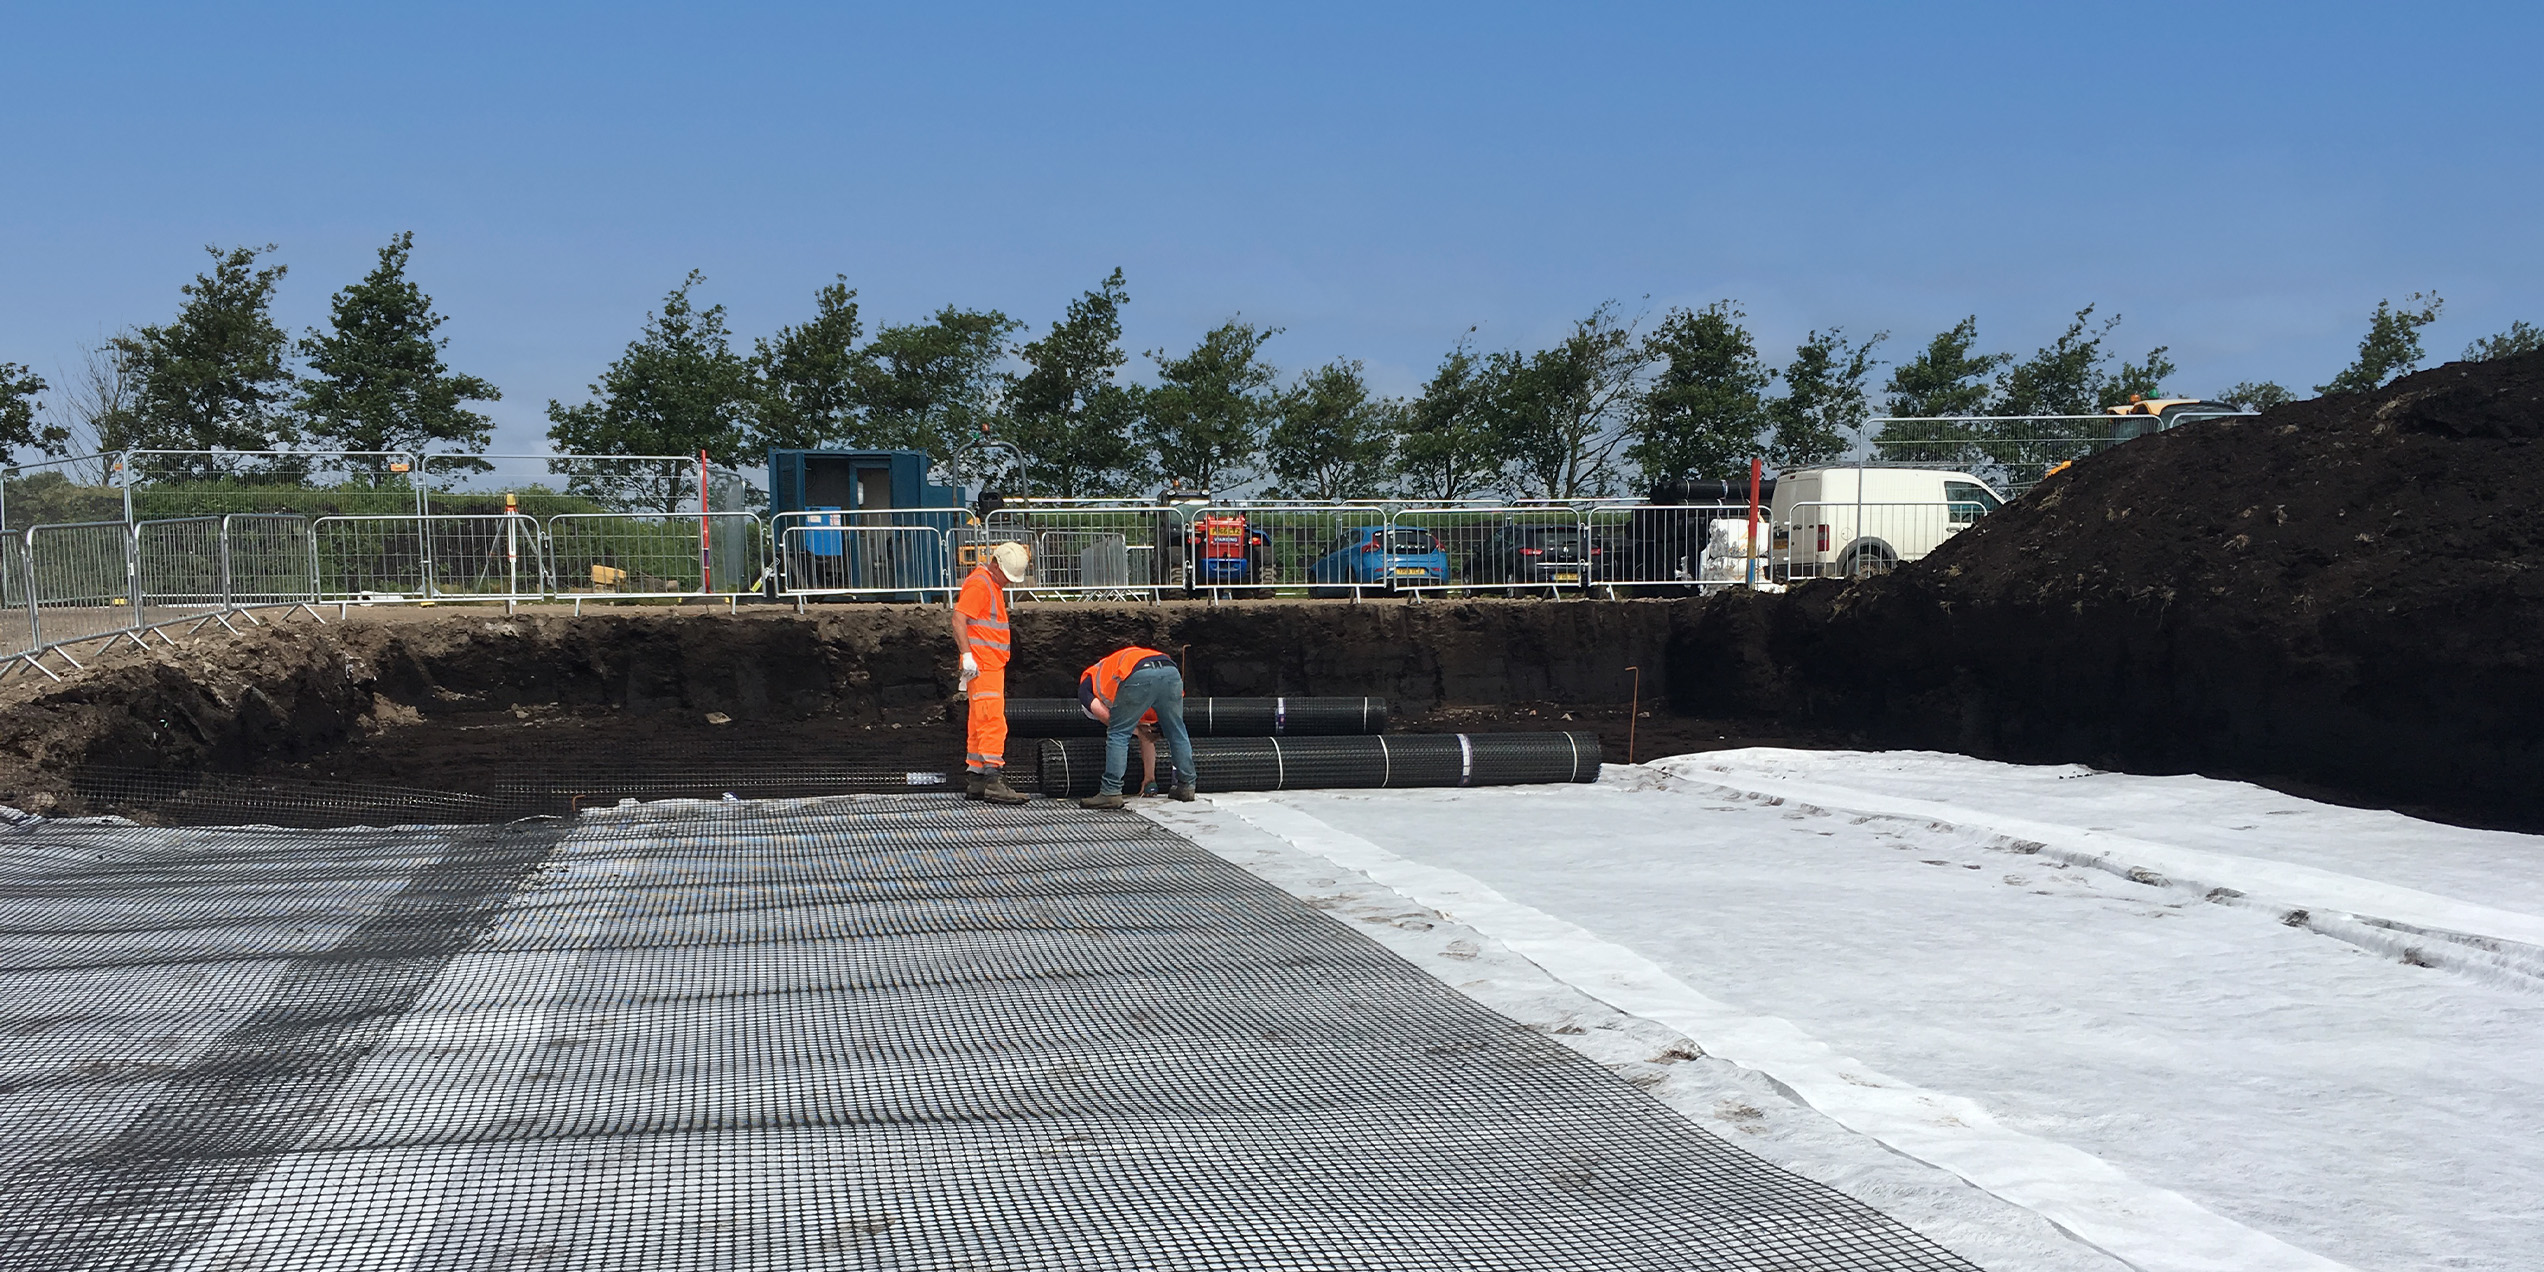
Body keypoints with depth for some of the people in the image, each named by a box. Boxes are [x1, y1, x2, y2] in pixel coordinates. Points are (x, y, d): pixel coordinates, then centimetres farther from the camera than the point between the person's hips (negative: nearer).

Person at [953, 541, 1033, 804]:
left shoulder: (993, 585, 21)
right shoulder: (978, 583, -11)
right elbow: (959, 618, -20)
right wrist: (967, 655, -25)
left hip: (992, 666, 10)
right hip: (981, 666, -10)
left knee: (980, 723, 12)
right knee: (993, 722, -15)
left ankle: (974, 781, 16)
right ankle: (993, 780, -19)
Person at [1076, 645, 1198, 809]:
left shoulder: (1087, 680, 31)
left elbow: (1102, 713, 7)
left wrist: (1136, 729, 24)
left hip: (1140, 676, -6)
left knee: (1118, 734, 9)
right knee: (1176, 733, 24)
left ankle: (1111, 793, 6)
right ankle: (1187, 786, 32)